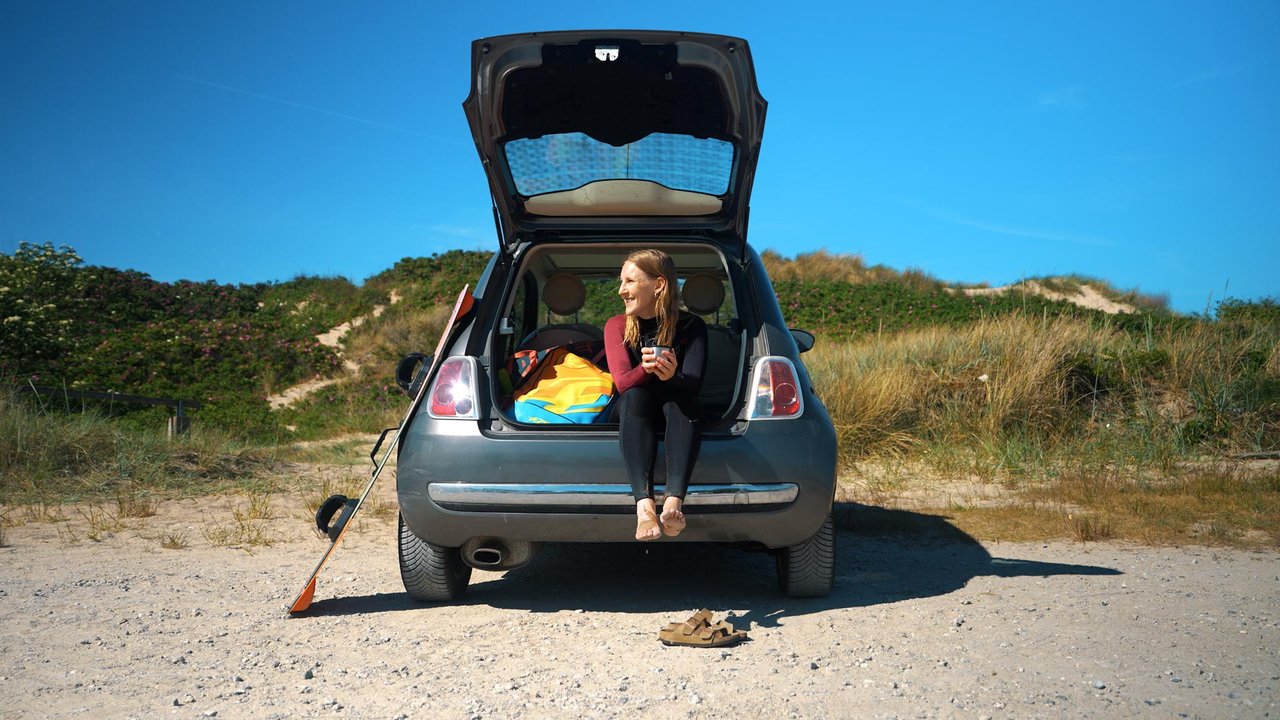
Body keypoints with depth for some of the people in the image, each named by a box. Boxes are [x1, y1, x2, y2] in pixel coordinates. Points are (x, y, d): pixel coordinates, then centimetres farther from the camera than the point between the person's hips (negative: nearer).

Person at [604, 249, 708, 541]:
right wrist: (647, 369, -38)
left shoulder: (691, 326, -3)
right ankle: (644, 505, -53)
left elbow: (693, 384, -17)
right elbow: (622, 382, -15)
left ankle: (674, 502, -52)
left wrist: (672, 377, -41)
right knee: (635, 395, -33)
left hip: (677, 415, 0)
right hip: (633, 417, 1)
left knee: (682, 398, -34)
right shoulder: (617, 326, 0)